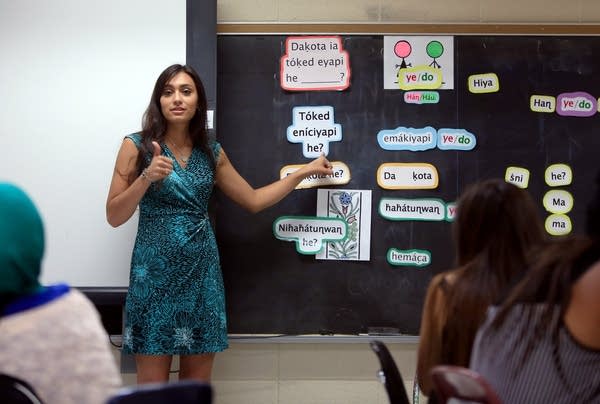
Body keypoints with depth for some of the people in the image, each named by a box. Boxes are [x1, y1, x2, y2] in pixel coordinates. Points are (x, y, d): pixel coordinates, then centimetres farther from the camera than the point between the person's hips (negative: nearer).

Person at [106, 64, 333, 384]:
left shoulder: (212, 152, 8)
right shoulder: (137, 146, -3)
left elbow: (253, 200, 17)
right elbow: (114, 217, -6)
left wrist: (304, 171, 18)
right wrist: (146, 178, -21)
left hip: (202, 270, 4)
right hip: (156, 270, -3)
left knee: (198, 383, 7)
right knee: (153, 385, 0)